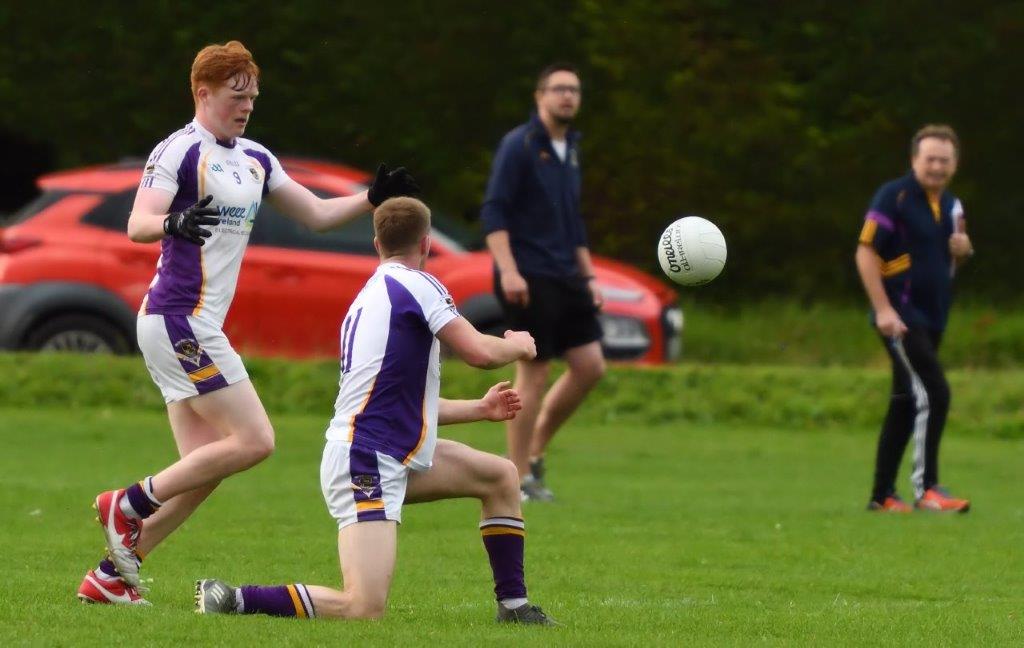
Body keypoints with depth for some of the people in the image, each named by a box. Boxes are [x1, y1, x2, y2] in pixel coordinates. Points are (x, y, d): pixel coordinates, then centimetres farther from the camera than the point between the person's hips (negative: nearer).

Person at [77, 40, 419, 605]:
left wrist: (372, 198, 7)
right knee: (254, 440, -14)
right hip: (179, 320, -9)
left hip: (195, 326, 9)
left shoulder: (256, 159, 15)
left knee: (205, 469, 5)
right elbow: (137, 224, -21)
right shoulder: (178, 150, -10)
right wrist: (173, 223, -42)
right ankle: (129, 504, -6)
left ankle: (110, 576, 6)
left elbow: (317, 214, 22)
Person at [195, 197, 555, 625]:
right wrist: (519, 347, 10)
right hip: (365, 462, -10)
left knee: (501, 477, 19)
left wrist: (480, 409, 35)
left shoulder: (369, 296, 19)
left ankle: (513, 606, 21)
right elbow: (479, 352, -13)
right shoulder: (415, 285, -8)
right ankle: (231, 600, -15)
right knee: (364, 609, -20)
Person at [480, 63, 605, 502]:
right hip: (528, 279, -8)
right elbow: (494, 211, -14)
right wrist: (508, 270, -24)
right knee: (534, 372, -6)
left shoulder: (570, 150, 16)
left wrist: (588, 276, 20)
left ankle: (533, 452, 16)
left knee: (590, 365, 4)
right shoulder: (518, 145, -8)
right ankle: (518, 478, 3)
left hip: (564, 279, 8)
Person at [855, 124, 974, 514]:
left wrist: (962, 251, 1)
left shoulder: (951, 206, 14)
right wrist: (883, 308, -20)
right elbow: (866, 252, -13)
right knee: (933, 393, -19)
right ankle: (926, 489, -17)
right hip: (901, 317, -8)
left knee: (906, 405, 11)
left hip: (931, 320, 8)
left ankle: (882, 495, 17)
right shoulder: (894, 197, -10)